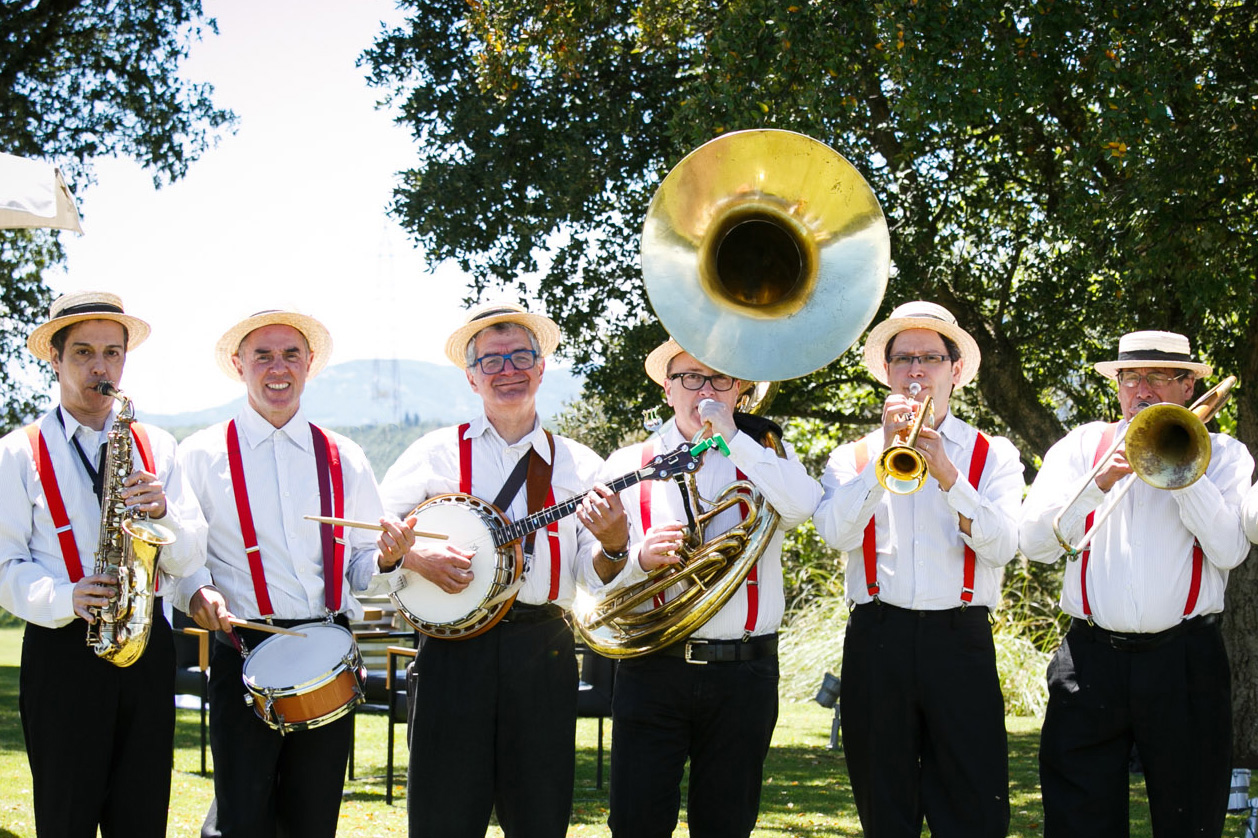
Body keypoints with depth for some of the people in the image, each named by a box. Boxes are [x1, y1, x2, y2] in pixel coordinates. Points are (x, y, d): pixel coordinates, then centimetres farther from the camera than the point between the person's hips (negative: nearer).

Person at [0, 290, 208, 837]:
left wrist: (162, 512, -11)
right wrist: (67, 598, -19)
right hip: (61, 651, -3)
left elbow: (190, 557, 9)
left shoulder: (157, 448, 13)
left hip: (148, 647, 3)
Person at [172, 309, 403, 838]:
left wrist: (387, 558, -7)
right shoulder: (202, 455, 5)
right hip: (244, 653, -3)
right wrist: (196, 592, -16)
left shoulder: (344, 459, 13)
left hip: (329, 658, 3)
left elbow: (362, 566, 15)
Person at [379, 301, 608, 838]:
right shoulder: (437, 453, 9)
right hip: (453, 649, -1)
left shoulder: (578, 466, 11)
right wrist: (413, 553, -10)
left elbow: (594, 580, 5)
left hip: (543, 651, 1)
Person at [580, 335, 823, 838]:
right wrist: (637, 558, -18)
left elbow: (803, 506, -14)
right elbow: (598, 580, 4)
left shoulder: (765, 454, 10)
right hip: (652, 672, 0)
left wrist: (729, 433, -10)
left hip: (744, 677, 0)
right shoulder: (628, 465, 10)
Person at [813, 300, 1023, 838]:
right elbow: (836, 533, -6)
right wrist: (884, 453, -12)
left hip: (961, 642, -1)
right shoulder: (853, 457, 13)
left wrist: (947, 474, -17)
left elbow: (1002, 546, -6)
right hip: (877, 642, 1)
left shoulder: (993, 454, 11)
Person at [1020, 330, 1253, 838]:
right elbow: (1034, 542, -1)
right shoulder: (1081, 446, 12)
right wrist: (1100, 481, -12)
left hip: (1185, 664, -1)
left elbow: (1229, 549, -8)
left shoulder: (1221, 454, 8)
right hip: (1090, 659, 1)